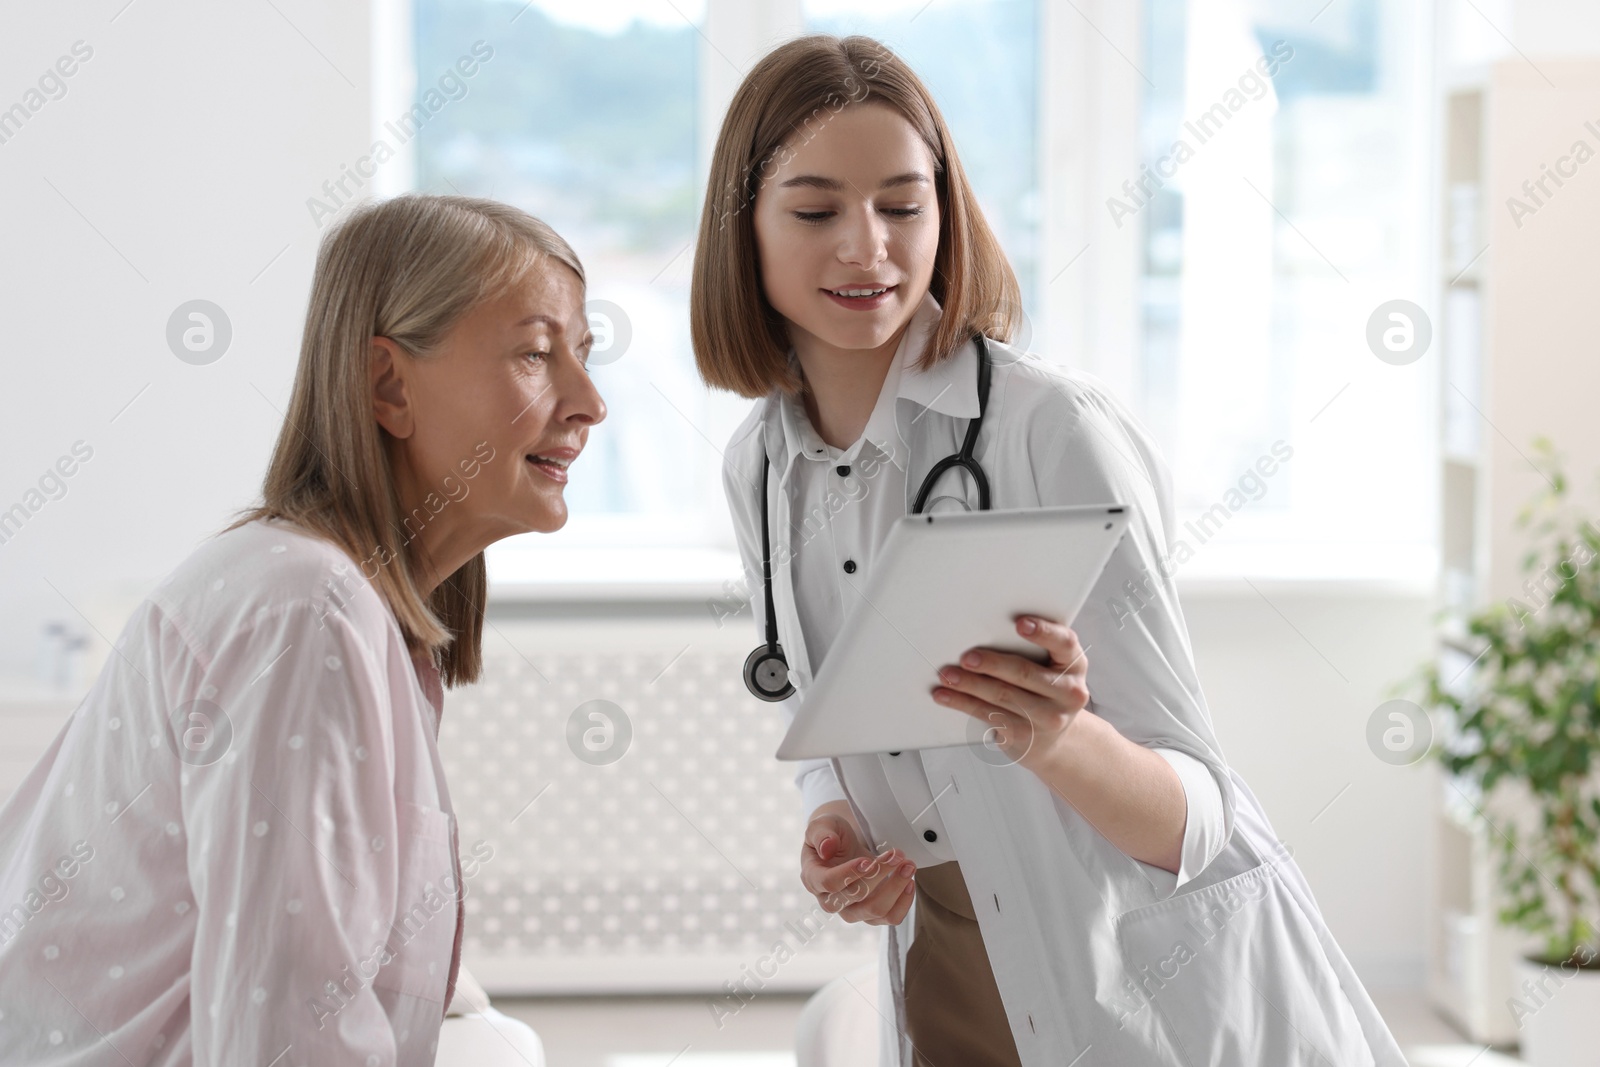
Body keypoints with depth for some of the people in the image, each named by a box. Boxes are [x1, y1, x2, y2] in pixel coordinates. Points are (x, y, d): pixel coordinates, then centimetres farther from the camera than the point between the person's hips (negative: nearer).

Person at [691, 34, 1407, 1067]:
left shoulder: (1055, 428, -20)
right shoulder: (758, 466, -1)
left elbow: (1194, 818, -20)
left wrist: (1059, 740, -39)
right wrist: (833, 825, -9)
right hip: (946, 982, 5)